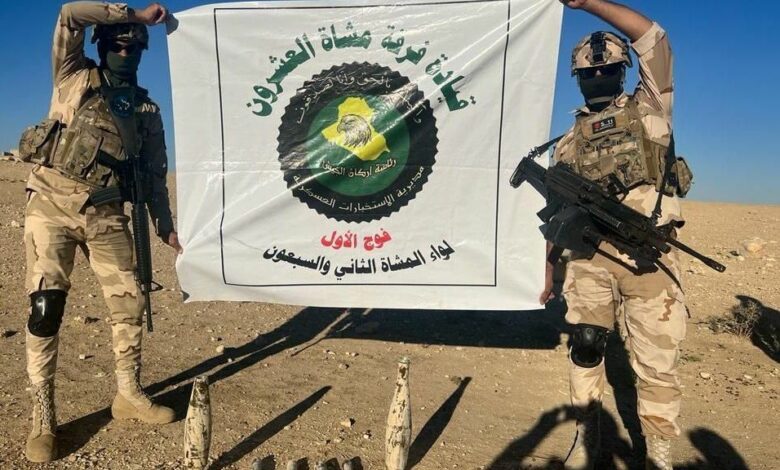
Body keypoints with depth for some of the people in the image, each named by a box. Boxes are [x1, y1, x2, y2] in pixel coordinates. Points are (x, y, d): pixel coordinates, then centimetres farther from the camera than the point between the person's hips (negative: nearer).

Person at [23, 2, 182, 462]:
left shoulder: (147, 110, 13)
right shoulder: (75, 79, 7)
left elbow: (155, 172, 13)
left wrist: (166, 226, 8)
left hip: (106, 213, 3)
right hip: (53, 204, -3)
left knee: (130, 301, 1)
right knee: (46, 307, -7)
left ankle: (130, 394, 18)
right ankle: (43, 417, 5)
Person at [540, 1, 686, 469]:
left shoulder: (649, 109, 8)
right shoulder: (569, 142, 14)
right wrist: (550, 269, 14)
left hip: (648, 257, -2)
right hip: (589, 259, 2)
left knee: (657, 364, 2)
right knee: (586, 345, 6)